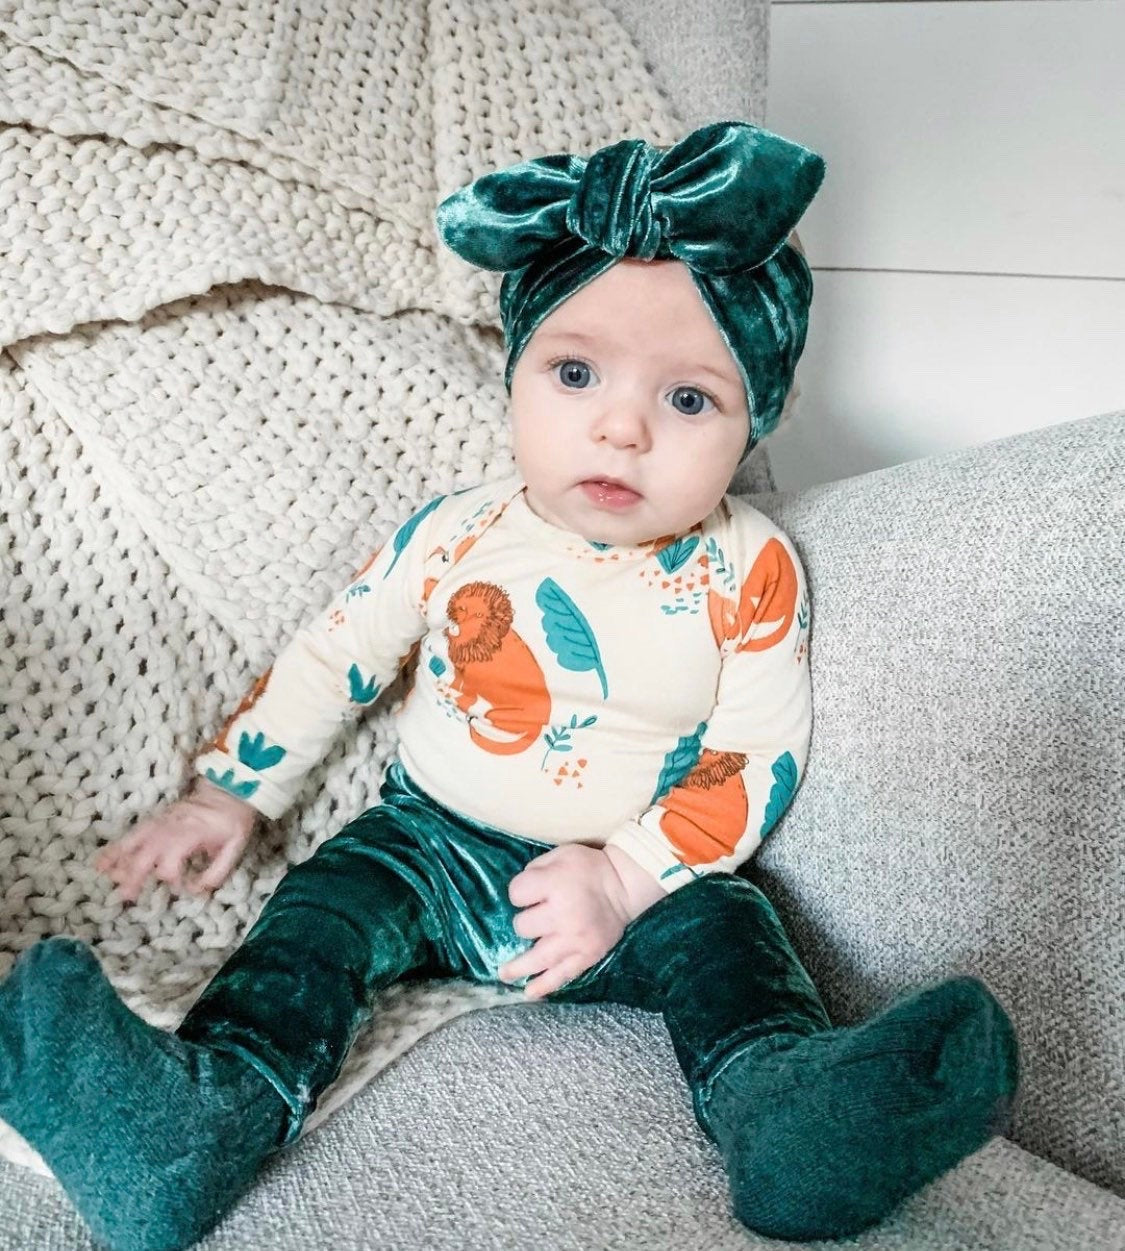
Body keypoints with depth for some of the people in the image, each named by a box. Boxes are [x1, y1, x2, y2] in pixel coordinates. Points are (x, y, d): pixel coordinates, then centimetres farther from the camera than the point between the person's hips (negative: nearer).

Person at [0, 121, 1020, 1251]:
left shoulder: (751, 576, -10)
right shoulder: (454, 539, -7)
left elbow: (758, 759, -11)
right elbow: (327, 659, 3)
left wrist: (626, 877, -21)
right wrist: (229, 790, 4)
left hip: (643, 876, 0)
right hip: (436, 847, 1)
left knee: (720, 934, -25)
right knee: (334, 899, -21)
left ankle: (790, 1109, -44)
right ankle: (211, 1109, -36)